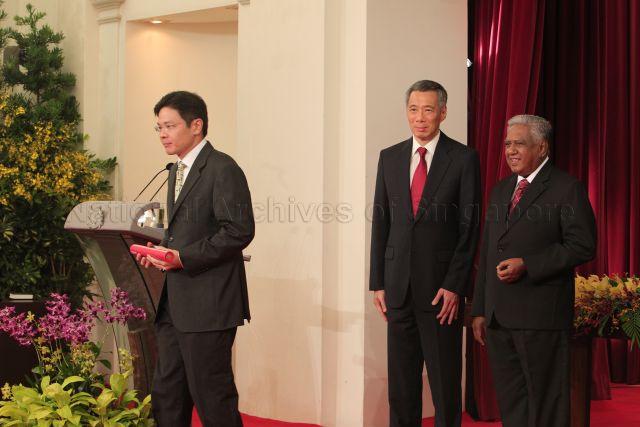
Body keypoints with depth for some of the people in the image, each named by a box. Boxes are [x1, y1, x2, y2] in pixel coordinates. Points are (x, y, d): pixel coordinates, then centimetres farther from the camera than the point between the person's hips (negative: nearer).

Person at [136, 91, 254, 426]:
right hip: (175, 304, 9)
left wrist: (184, 257, -20)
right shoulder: (177, 171, 18)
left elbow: (239, 231, -19)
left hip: (209, 303, -9)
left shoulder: (222, 169, -12)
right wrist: (163, 251, 6)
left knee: (212, 398, -2)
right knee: (166, 396, 12)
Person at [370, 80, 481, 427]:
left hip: (442, 286, -4)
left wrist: (455, 285, -11)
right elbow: (381, 223, 10)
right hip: (399, 284, 4)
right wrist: (377, 282, 5)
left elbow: (469, 226, -5)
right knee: (401, 381, 9)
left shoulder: (463, 159, -3)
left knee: (445, 381, 4)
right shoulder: (389, 158, 9)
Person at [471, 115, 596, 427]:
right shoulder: (500, 190, 18)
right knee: (510, 401, 11)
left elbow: (582, 246, -12)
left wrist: (526, 265, -18)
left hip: (541, 317, -7)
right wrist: (479, 310, 15)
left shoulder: (566, 188, -5)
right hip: (498, 318, 7)